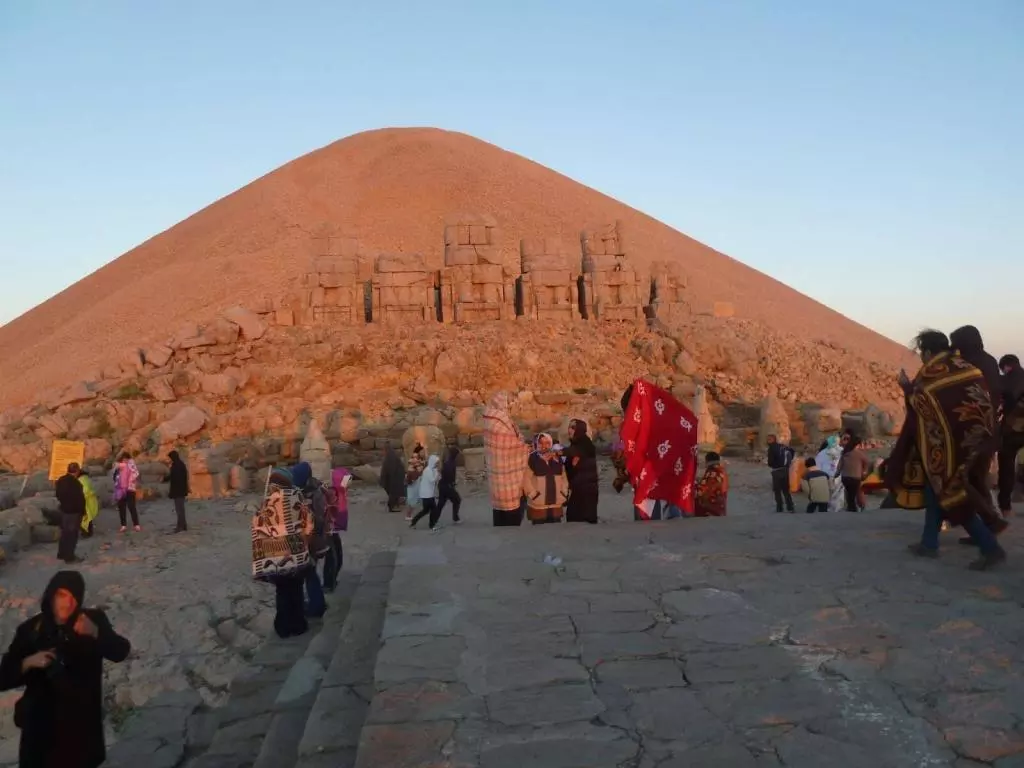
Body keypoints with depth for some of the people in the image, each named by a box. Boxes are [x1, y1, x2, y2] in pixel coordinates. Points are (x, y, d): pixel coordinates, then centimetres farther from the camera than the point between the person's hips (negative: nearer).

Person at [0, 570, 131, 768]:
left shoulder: (93, 619, -8)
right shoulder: (30, 629, -6)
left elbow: (121, 652, -20)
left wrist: (96, 632, -35)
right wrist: (28, 662, -22)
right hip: (41, 725, 0)